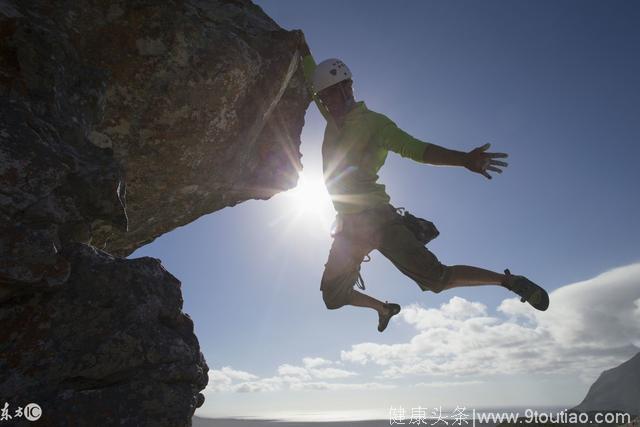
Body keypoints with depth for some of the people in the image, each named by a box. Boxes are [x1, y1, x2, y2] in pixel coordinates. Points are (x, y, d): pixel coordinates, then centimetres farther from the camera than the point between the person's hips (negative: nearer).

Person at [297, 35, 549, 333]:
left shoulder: (373, 122, -4)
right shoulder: (334, 118, 15)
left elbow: (415, 149, -14)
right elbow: (313, 79, 32)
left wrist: (464, 159, -26)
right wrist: (302, 47, 32)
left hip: (376, 216, -6)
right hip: (349, 225, 7)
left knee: (436, 278, -14)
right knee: (334, 297, 13)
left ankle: (509, 280, 8)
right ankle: (384, 308, 38)